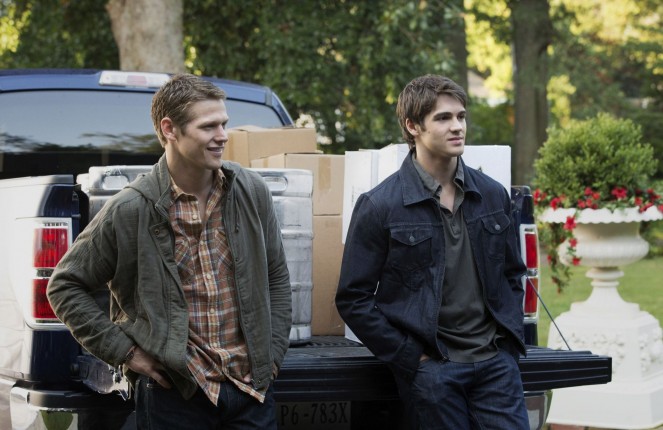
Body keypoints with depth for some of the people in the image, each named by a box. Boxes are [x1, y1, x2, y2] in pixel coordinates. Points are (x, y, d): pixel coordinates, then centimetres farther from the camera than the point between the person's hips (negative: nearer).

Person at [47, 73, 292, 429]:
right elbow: (65, 285, 0)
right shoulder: (130, 210, -8)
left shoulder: (251, 191, 3)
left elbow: (276, 279, 14)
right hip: (174, 394, -3)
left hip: (252, 388, 3)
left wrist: (272, 353, 7)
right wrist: (122, 350, -5)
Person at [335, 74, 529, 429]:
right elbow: (353, 300, -5)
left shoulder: (493, 196, 8)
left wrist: (509, 342, 8)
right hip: (431, 370, -4)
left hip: (496, 362, 4)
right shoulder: (379, 206, -6)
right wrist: (413, 358, -9)